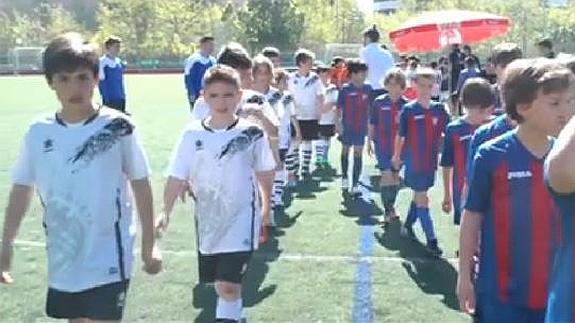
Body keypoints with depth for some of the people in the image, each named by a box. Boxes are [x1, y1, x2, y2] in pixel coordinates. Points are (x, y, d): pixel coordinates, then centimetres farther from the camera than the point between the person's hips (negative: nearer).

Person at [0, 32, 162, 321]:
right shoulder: (38, 133, -2)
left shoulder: (118, 127, -11)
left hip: (108, 260, -4)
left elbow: (140, 184, -3)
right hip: (63, 261, 4)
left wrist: (149, 244, 0)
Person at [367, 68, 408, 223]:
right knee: (386, 175, -8)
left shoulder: (406, 104, -3)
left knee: (395, 176, 12)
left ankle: (391, 207, 27)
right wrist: (370, 142, 7)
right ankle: (388, 210, -1)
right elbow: (372, 124, 5)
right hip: (382, 145, -2)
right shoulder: (379, 102, -3)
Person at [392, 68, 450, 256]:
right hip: (414, 162, -4)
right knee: (422, 199, -2)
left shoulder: (439, 109, 0)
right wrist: (396, 156, 6)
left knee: (419, 196, 18)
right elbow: (401, 135, -1)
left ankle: (408, 225, 39)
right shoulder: (408, 110, -9)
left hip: (431, 161, 4)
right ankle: (431, 240, 1)